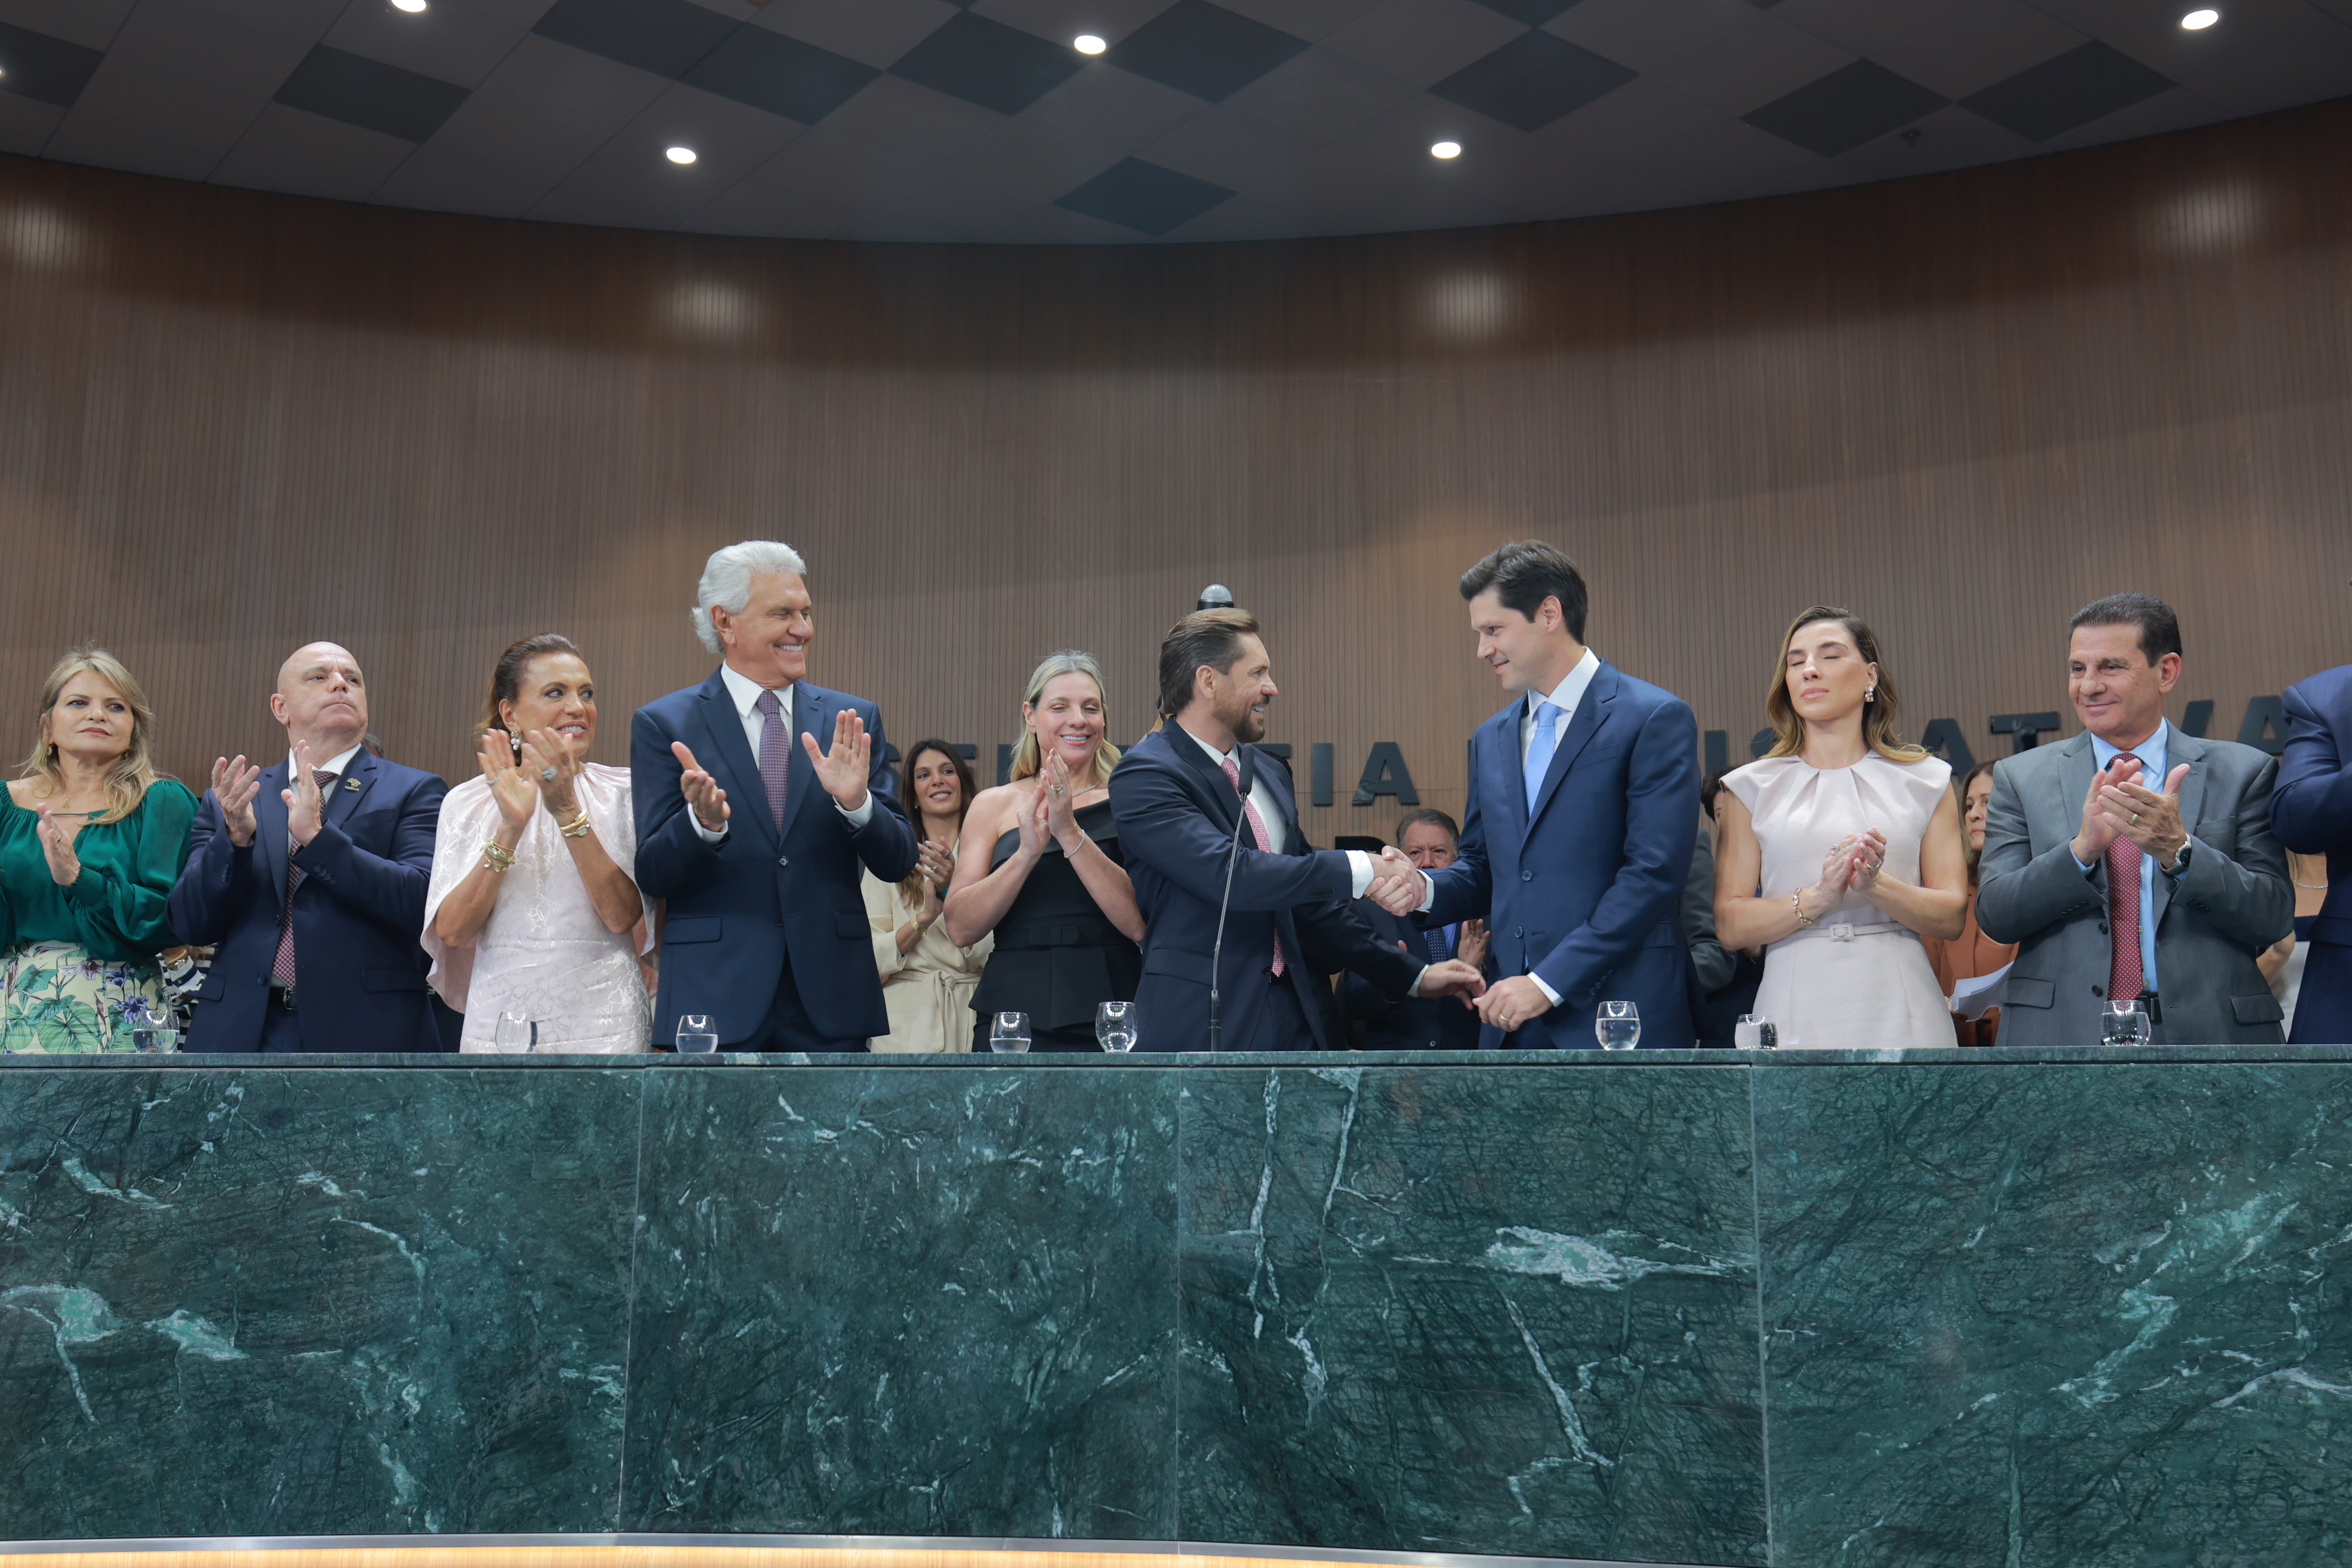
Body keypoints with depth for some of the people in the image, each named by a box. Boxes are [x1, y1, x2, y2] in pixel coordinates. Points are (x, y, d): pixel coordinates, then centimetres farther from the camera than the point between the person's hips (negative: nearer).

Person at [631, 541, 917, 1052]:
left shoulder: (854, 720, 7)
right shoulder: (664, 724, 2)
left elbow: (897, 864, 3)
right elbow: (652, 877, -3)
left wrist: (856, 803, -16)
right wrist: (703, 823, -22)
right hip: (713, 999, -2)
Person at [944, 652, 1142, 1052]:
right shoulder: (995, 805, 8)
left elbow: (1140, 923, -9)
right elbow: (960, 928, -2)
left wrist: (1070, 833, -18)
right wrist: (1027, 853, -17)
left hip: (1110, 1017, -1)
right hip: (1014, 1015, 1)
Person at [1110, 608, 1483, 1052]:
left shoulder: (1270, 773, 15)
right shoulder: (1144, 775, -10)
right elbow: (1226, 873, -24)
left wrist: (1413, 975, 17)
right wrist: (1358, 869, -21)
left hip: (1293, 1017, 7)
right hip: (1199, 1029, -7)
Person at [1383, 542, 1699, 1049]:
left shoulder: (1656, 718, -6)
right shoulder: (1491, 739, 16)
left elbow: (1654, 872, -13)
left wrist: (1549, 982, -16)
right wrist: (1424, 888, -2)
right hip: (1515, 1026, 6)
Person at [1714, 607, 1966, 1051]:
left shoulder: (1925, 781, 10)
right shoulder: (1751, 788, 9)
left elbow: (1952, 917, 4)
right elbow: (1730, 924, 1)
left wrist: (1876, 886, -14)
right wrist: (1819, 897, -15)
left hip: (1899, 1013, 1)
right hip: (1796, 1010, 0)